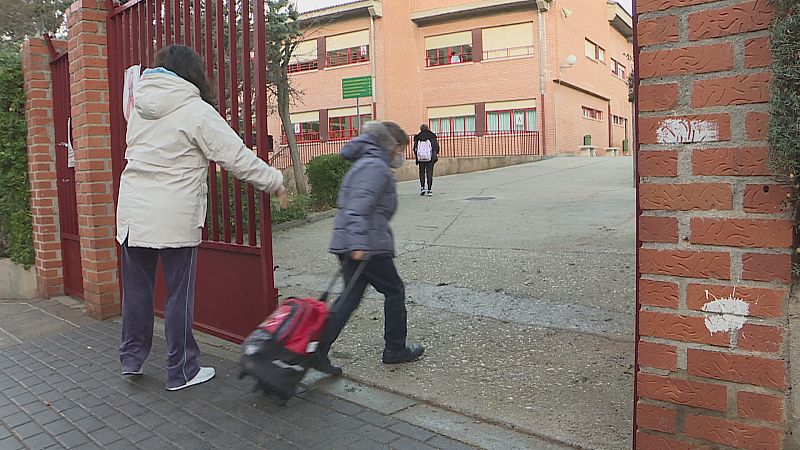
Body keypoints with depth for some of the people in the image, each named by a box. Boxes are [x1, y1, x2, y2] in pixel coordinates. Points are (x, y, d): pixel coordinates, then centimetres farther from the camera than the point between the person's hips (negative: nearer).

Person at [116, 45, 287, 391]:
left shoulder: (141, 108, 11)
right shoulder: (195, 110, -9)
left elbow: (140, 154, 15)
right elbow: (236, 156, -12)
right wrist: (274, 181, -1)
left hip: (132, 213, 6)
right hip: (175, 219, -6)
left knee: (136, 289, 17)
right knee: (179, 294, 4)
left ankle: (131, 358, 30)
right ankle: (181, 372, 14)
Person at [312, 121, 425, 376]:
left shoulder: (366, 164, 23)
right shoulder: (376, 166, -11)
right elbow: (360, 206, -23)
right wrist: (359, 244, -28)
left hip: (348, 244, 10)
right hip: (368, 245, -10)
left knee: (351, 297, 9)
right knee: (394, 291, 6)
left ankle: (318, 351, 5)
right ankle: (394, 349, 18)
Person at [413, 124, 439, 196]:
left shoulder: (417, 137, 0)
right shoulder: (432, 136, 0)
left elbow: (415, 148, 2)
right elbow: (436, 146, 3)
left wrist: (416, 155, 14)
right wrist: (436, 154, 17)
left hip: (421, 158, 0)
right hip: (430, 158, 0)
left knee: (422, 172, 12)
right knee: (429, 173, 1)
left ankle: (422, 187, 4)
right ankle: (429, 189, -2)